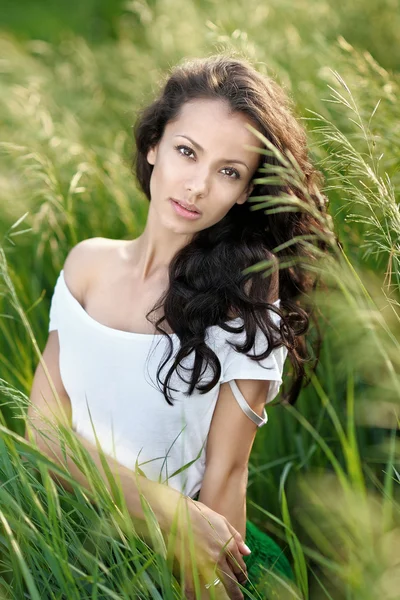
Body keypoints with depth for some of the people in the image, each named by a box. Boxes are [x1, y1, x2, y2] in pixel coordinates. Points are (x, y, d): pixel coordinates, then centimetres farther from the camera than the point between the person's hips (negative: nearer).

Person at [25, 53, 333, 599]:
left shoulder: (247, 288, -7)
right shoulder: (89, 262, 2)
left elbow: (225, 471, -9)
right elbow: (44, 418, -3)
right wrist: (172, 511, -14)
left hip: (195, 542, -2)